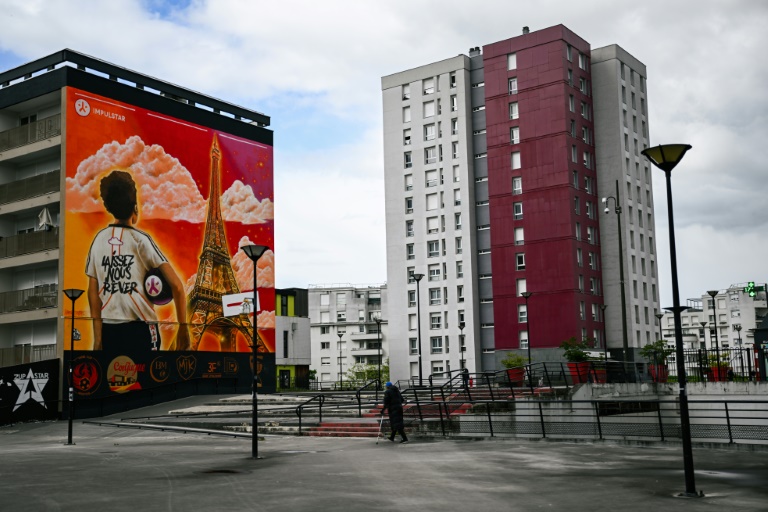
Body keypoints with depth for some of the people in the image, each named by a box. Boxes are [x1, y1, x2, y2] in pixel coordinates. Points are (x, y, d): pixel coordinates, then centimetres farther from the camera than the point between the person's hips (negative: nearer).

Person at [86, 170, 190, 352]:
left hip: (109, 328, 4)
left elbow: (93, 292, 3)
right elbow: (176, 285, -11)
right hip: (140, 326, -3)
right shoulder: (141, 239, -4)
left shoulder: (98, 240, 6)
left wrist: (97, 337, 5)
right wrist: (183, 328, -4)